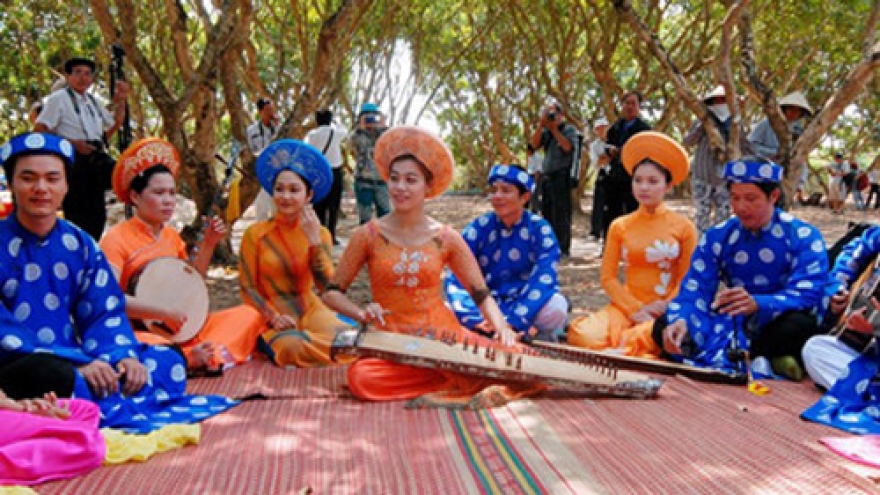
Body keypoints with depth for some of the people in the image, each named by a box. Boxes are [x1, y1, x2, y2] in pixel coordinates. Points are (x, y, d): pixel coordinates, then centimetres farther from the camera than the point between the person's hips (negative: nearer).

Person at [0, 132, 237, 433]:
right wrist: (78, 364, -26)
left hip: (70, 358, 6)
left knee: (168, 361, -5)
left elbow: (104, 314, 6)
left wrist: (123, 355, -16)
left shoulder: (79, 244, 8)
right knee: (56, 374, -39)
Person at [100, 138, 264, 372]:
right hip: (142, 331, -8)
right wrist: (165, 313, -23)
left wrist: (208, 244, 8)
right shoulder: (117, 238, -9)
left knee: (249, 314, -4)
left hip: (180, 330, 8)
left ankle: (206, 355, -27)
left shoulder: (172, 236, 14)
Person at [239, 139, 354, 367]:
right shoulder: (256, 234, -3)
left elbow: (326, 285, -8)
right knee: (291, 345, -35)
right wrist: (273, 317, -17)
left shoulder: (320, 234, 4)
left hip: (309, 311, 2)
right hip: (271, 316, -2)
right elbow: (247, 288, -2)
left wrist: (314, 240, -15)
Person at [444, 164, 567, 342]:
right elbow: (457, 277, -10)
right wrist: (476, 319, -27)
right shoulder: (478, 229, -2)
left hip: (526, 306, -2)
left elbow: (544, 279, -18)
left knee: (556, 306, -34)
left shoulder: (540, 230, -5)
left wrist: (513, 320, -31)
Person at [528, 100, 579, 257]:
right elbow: (534, 144, 1)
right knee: (547, 213, 8)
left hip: (562, 176, -6)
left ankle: (563, 248, -6)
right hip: (546, 176, 6)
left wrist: (553, 128, -10)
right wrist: (541, 124, -6)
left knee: (561, 214, -8)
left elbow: (568, 147, -13)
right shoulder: (545, 132, 16)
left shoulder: (569, 129, 4)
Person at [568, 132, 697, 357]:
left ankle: (621, 343, -13)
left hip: (667, 311, -1)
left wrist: (664, 309, -13)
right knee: (582, 333, -30)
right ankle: (648, 357, -13)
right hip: (627, 306, 2)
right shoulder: (619, 226, 7)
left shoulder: (683, 227, 2)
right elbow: (608, 277, 3)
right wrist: (636, 310, -11)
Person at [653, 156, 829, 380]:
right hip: (733, 327, 4)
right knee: (662, 326, -17)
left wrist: (757, 304, -41)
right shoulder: (716, 237, 3)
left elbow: (807, 295, -21)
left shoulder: (803, 237, -7)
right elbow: (694, 291, -7)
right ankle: (762, 363, -23)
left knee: (800, 325, -38)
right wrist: (680, 320, -31)